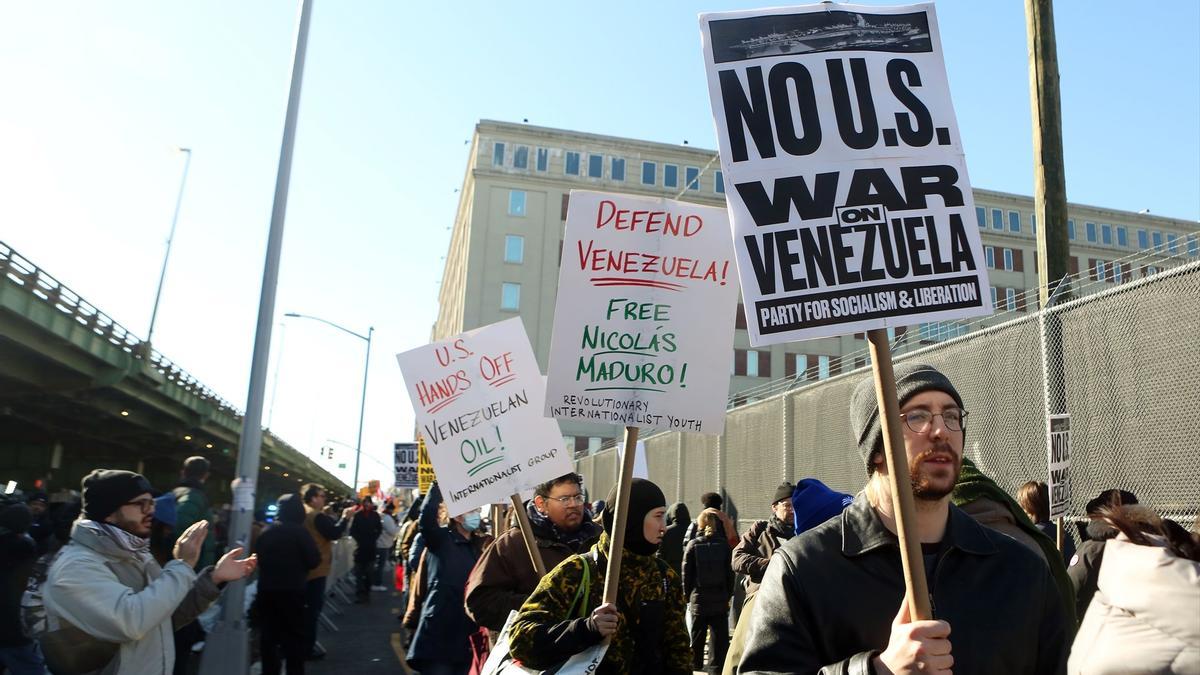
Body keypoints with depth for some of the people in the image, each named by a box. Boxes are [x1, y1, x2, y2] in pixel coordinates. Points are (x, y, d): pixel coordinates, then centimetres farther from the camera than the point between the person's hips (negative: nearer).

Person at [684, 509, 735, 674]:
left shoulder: (693, 545, -6)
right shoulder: (723, 544, -4)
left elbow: (687, 573, -4)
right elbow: (730, 572, -1)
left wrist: (687, 596, 6)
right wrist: (729, 594, 8)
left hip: (699, 598, 0)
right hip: (720, 598, 0)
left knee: (697, 634, 14)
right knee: (720, 635, 6)